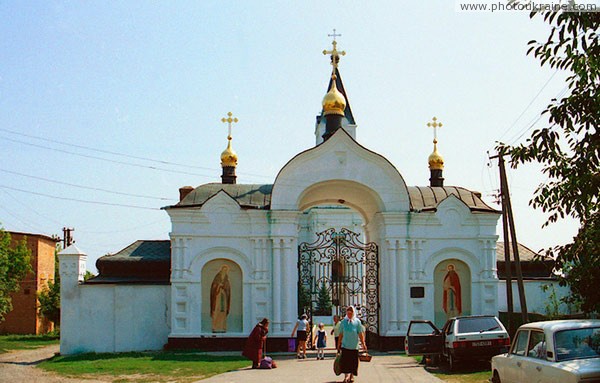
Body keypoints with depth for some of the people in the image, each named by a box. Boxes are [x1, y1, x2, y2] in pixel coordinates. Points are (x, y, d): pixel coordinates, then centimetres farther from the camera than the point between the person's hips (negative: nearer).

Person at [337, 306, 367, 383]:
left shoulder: (357, 322, 0)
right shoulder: (343, 322, 3)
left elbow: (360, 333, 3)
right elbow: (341, 334, 8)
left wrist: (363, 343, 0)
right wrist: (339, 344, 9)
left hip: (354, 346, 0)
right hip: (345, 345, 0)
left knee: (353, 362, 5)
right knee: (345, 361, -11)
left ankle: (352, 376, 19)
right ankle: (346, 376, -9)